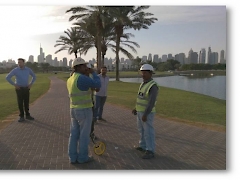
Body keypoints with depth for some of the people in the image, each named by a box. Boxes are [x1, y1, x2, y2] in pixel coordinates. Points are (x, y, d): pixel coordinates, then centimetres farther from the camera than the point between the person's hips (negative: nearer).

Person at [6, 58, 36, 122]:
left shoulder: (28, 69, 0)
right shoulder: (15, 70, -10)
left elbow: (34, 76, 14)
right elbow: (7, 77, -10)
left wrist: (31, 84, 2)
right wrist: (14, 85, -13)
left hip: (26, 88, 3)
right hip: (19, 88, -3)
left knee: (26, 102, 7)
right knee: (20, 102, -2)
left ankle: (27, 115, 17)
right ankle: (21, 116, 7)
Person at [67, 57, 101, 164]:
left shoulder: (70, 80, 8)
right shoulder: (82, 78, -19)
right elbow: (98, 85, -13)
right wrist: (93, 73, 1)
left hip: (74, 110, 8)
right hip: (84, 111, -8)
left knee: (74, 134, 12)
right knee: (84, 135, 5)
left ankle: (73, 157, 19)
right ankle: (83, 157, 16)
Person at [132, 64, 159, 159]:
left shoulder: (153, 86, -21)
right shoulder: (144, 84, 9)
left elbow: (152, 101, -26)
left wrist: (145, 114, -27)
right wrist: (136, 108, 18)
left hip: (147, 113, -9)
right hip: (141, 111, 9)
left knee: (148, 132, -3)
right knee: (142, 130, 19)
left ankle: (150, 152, 6)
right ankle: (143, 146, 34)